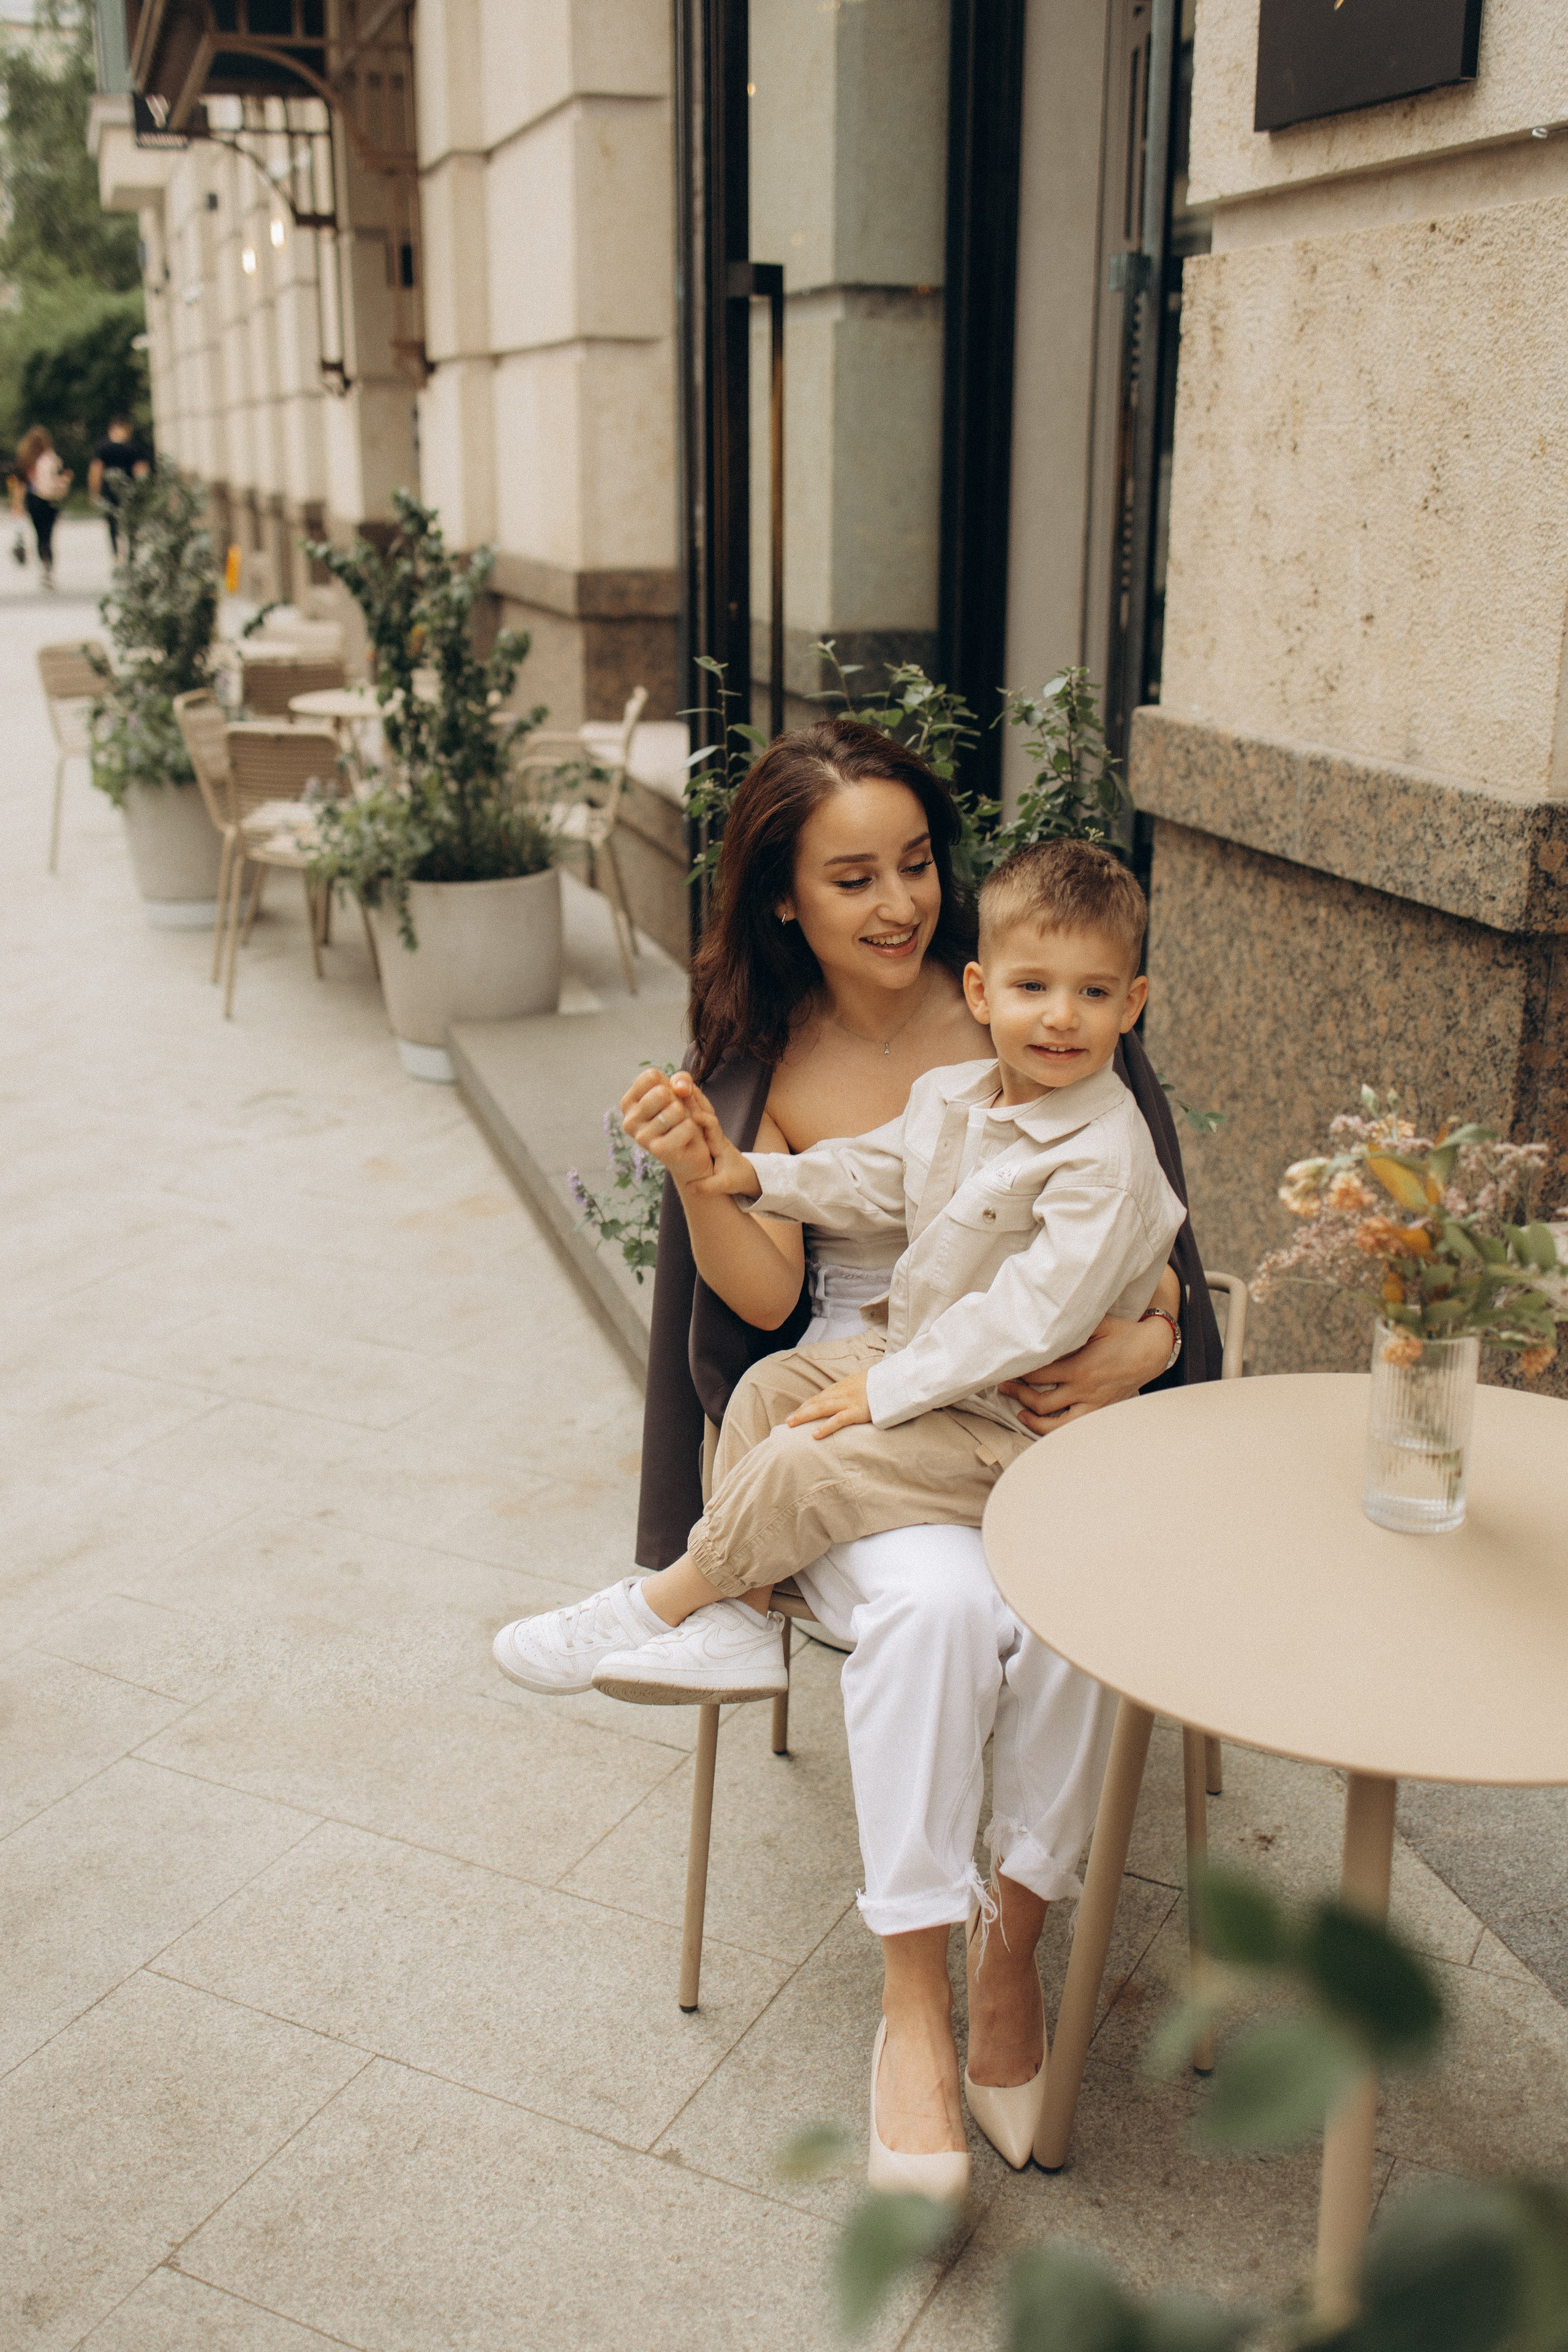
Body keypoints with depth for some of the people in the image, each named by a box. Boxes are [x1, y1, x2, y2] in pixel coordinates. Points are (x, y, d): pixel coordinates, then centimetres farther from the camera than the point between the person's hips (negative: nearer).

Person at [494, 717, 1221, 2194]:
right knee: (933, 1598, -32)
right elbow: (766, 1298, -3)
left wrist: (1138, 1343, -16)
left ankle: (1011, 1943, -5)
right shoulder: (758, 1063, 3)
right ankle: (913, 2004, -17)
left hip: (1039, 1404, 1)